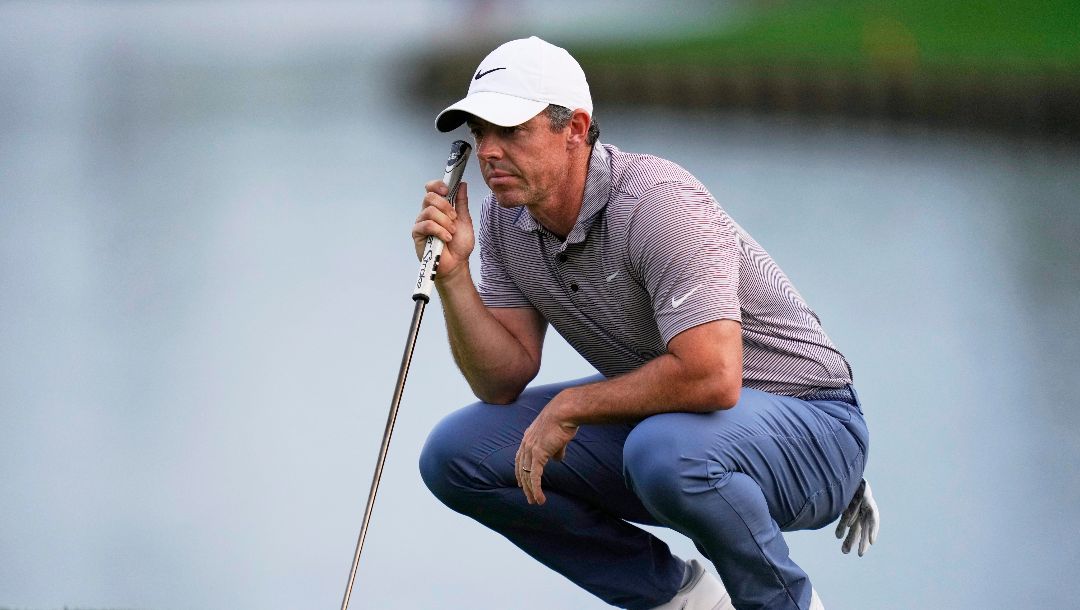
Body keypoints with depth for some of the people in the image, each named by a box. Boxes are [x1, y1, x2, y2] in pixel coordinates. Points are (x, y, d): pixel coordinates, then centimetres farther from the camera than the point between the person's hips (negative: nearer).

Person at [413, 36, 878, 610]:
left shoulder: (657, 203, -27)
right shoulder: (504, 217, -2)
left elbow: (711, 375, -37)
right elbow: (503, 382, -2)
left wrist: (570, 407, -24)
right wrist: (453, 275, -18)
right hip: (652, 420, 8)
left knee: (667, 450, -41)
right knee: (457, 454, -3)